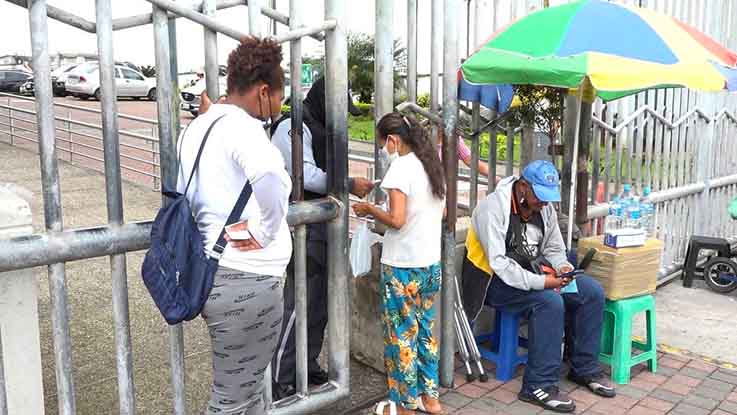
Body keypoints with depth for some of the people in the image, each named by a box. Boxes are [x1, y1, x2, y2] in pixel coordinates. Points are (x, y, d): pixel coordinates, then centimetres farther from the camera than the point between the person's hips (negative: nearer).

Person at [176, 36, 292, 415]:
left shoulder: (197, 127, 11)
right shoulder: (240, 127, -18)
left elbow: (186, 196, 21)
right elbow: (273, 180, -38)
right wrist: (264, 232, -24)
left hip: (212, 270, 10)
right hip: (245, 280, -9)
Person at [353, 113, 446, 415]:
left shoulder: (401, 166, -15)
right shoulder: (432, 165, 9)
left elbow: (397, 220, -21)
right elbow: (442, 213, 17)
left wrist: (370, 209, -6)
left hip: (403, 266, -8)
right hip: (431, 264, 8)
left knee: (401, 334, 5)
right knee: (424, 329, 19)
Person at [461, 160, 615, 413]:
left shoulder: (545, 207, 3)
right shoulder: (493, 208, -20)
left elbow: (554, 248, 15)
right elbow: (499, 263, -27)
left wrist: (563, 267, -9)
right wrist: (541, 282, -33)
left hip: (534, 272, 8)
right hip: (495, 280, -8)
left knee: (593, 292, -5)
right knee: (550, 302, -31)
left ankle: (584, 368, 9)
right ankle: (539, 385, -20)